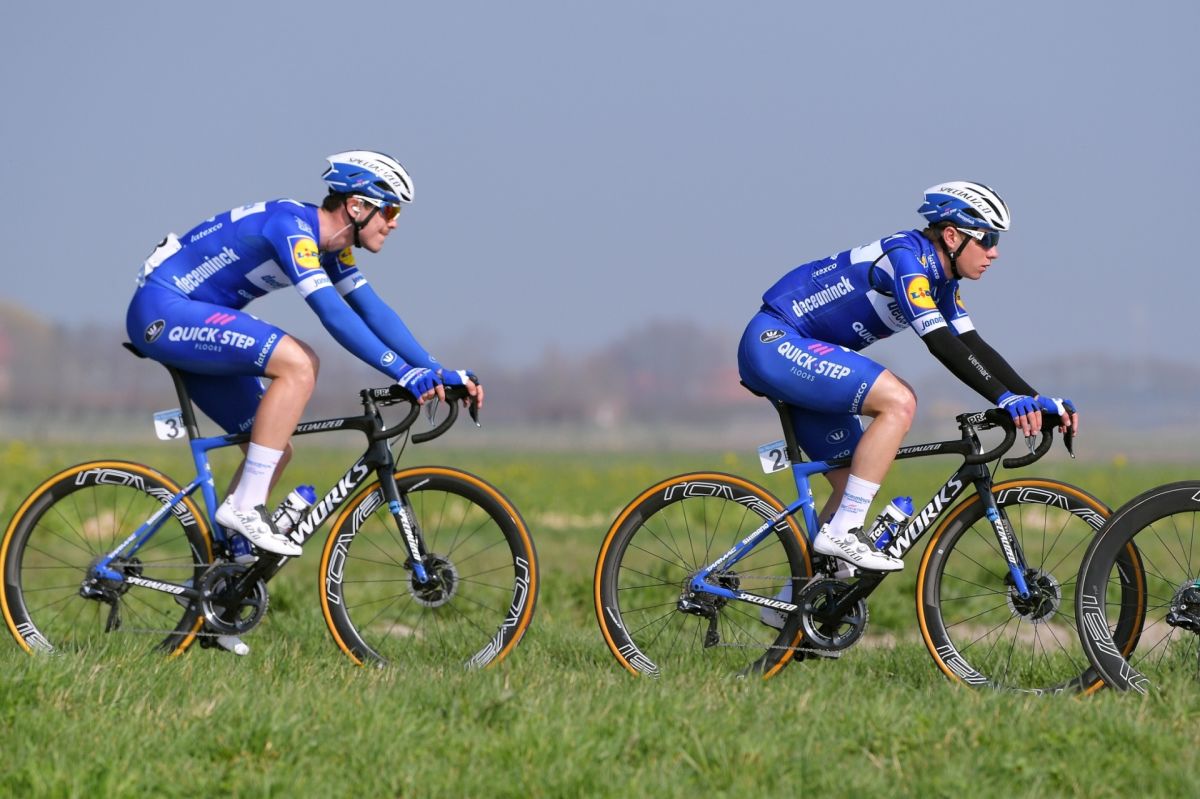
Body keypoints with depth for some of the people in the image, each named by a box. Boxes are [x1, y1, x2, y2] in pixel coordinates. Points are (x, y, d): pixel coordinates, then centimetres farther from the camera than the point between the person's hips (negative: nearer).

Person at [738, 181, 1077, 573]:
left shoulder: (939, 280, 9)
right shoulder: (906, 258, -21)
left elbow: (973, 346, 7)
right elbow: (941, 344, -30)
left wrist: (1038, 400, -3)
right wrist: (1006, 399, -36)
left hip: (792, 353, 10)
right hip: (774, 342, -10)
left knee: (855, 487, 7)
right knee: (898, 401, -26)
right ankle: (842, 533, -23)